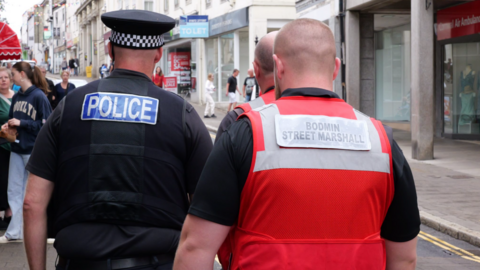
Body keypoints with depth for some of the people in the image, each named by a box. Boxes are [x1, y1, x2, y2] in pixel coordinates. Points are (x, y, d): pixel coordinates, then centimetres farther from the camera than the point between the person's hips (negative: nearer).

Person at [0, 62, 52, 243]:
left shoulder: (39, 96, -12)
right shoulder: (16, 97, 8)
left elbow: (46, 124, -15)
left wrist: (21, 123, -17)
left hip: (34, 150, -7)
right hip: (17, 149, 7)